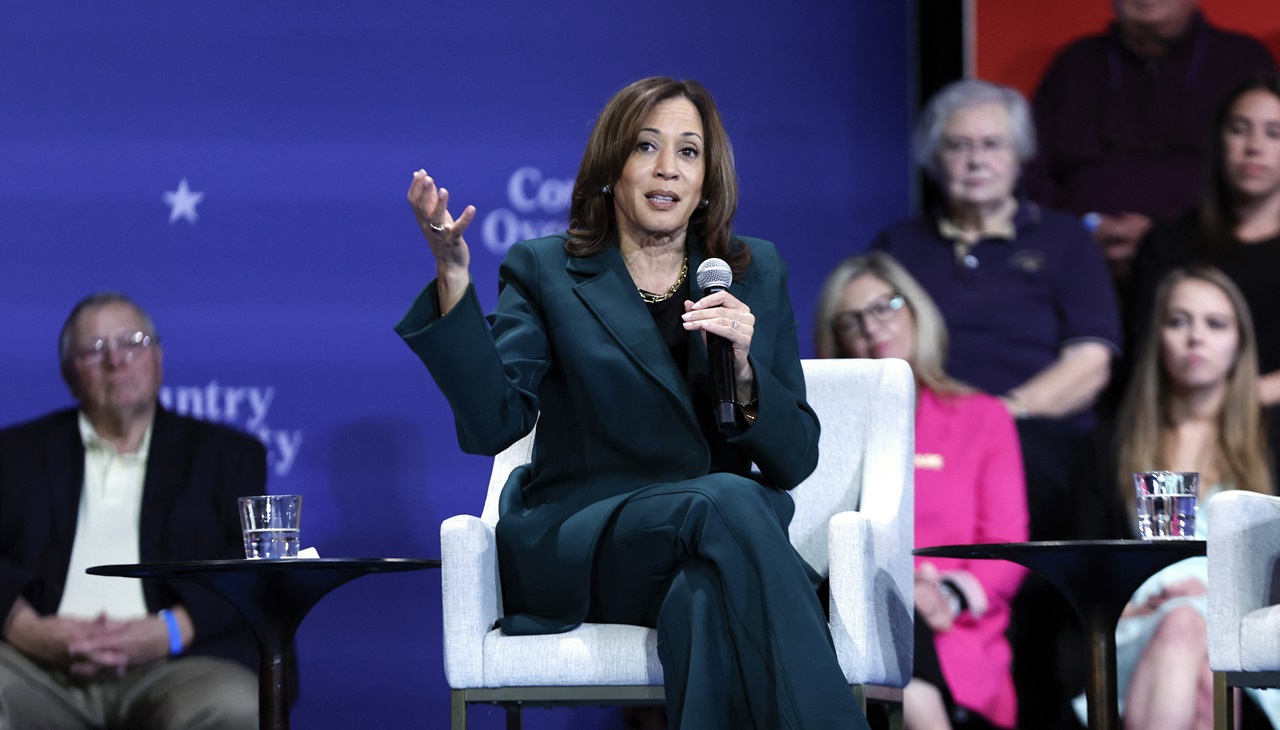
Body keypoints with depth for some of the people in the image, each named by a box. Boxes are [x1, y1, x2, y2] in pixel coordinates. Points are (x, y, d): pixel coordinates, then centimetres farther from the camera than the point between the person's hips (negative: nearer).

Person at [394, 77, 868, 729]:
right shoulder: (546, 271, 8)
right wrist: (453, 278, -20)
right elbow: (492, 424, -10)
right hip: (575, 545, -2)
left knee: (709, 596, -37)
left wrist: (743, 370, -10)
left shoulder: (756, 272, 16)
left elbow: (794, 461, 10)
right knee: (725, 502, -34)